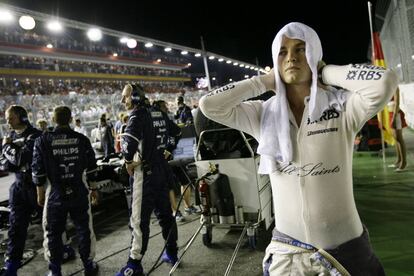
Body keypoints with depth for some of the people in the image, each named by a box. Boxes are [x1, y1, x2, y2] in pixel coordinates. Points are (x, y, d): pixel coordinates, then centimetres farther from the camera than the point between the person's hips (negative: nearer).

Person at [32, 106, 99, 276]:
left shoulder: (42, 141, -7)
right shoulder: (82, 140, -3)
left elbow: (38, 171, -5)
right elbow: (91, 168, 1)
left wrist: (40, 194, 7)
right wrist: (93, 189, 12)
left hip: (55, 195, -1)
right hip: (79, 193, 1)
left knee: (53, 234, 13)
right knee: (84, 229, 13)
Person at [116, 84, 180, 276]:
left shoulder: (138, 115, -12)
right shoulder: (159, 114, 12)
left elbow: (129, 140, -28)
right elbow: (174, 134, 22)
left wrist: (128, 161, -14)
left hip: (145, 172, -8)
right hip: (162, 168, 8)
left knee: (139, 218, -3)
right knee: (164, 211, 16)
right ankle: (171, 253, 28)